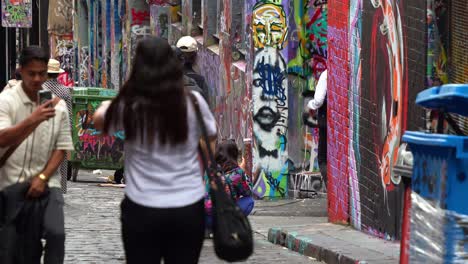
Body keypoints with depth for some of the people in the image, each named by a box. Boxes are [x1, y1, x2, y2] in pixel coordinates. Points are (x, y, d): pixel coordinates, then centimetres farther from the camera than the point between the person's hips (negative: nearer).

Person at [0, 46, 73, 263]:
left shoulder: (58, 105, 3)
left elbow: (61, 148, 6)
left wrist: (42, 178, -8)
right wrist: (33, 120, -37)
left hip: (45, 183, 2)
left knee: (56, 233, -16)